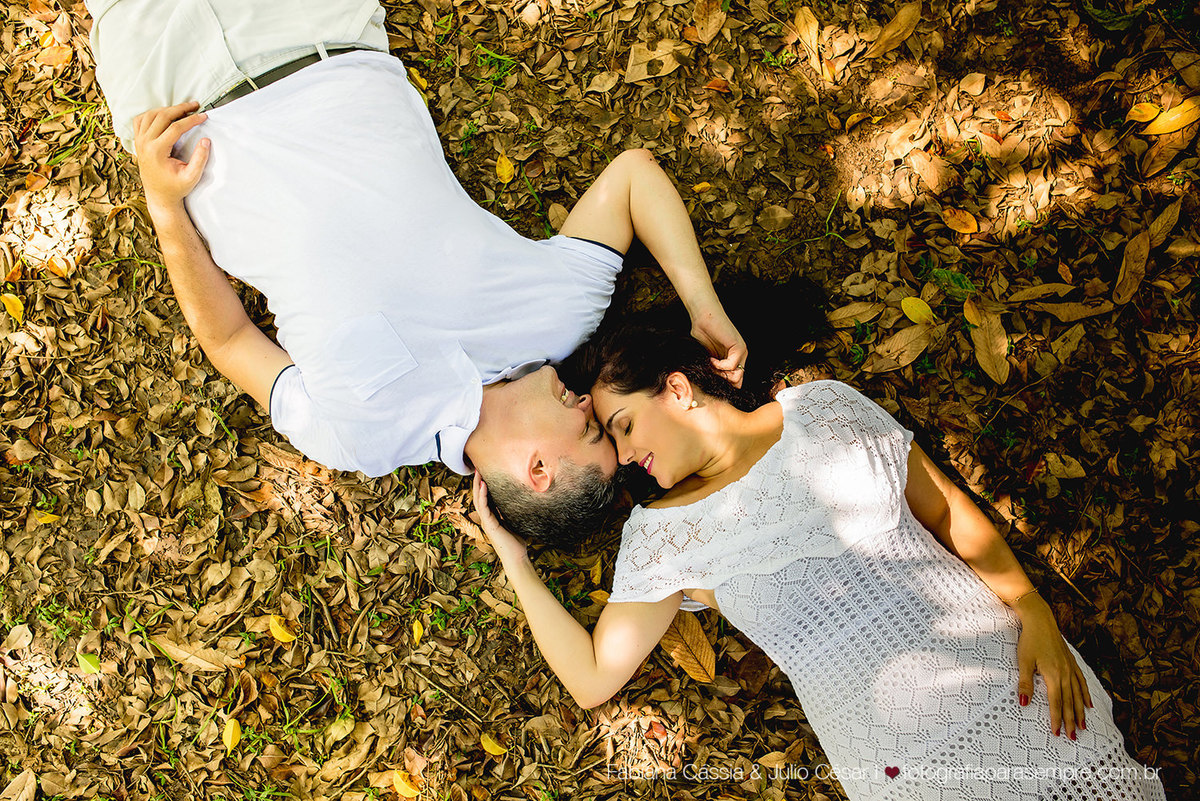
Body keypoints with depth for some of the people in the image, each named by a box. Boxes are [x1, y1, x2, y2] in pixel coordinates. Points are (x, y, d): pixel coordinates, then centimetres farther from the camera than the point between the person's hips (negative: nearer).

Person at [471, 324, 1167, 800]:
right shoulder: (660, 532, 9)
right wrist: (513, 555, 6)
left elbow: (950, 512, 10)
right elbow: (593, 678, 8)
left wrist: (1033, 611, -4)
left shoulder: (822, 408, 9)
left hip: (1007, 667, 1)